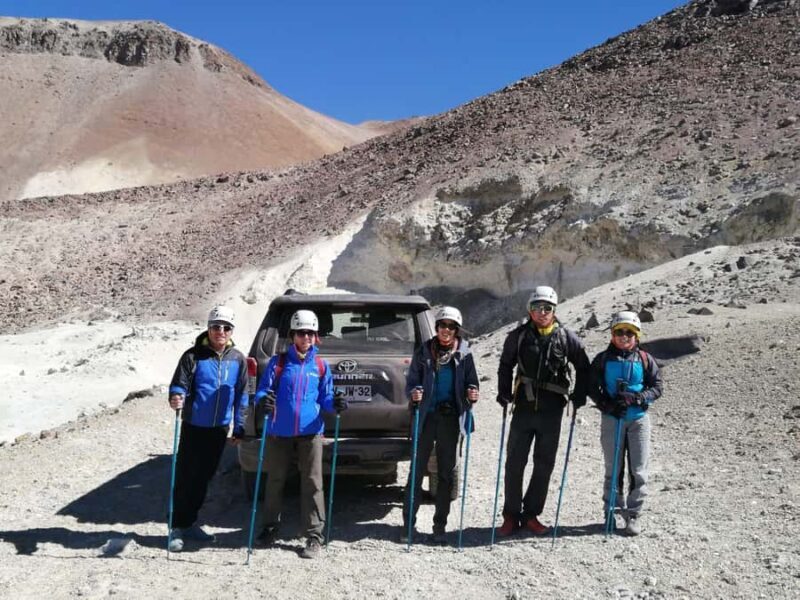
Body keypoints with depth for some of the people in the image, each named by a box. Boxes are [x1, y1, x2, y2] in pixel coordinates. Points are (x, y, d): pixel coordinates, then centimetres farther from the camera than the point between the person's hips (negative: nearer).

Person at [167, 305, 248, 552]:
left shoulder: (238, 360, 1)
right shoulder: (193, 356, -9)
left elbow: (241, 397, 6)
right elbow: (179, 384, -15)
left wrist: (239, 429, 7)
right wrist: (176, 398, -38)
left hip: (220, 429, 4)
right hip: (194, 427, -4)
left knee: (204, 477, 14)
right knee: (185, 477, 0)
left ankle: (189, 522, 29)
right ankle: (178, 527, 13)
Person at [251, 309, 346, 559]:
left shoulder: (321, 366, 6)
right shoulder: (278, 362, 2)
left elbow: (324, 398, 8)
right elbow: (262, 391, 0)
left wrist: (335, 403, -14)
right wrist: (263, 399, -23)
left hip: (310, 431, 0)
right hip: (279, 431, 0)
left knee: (312, 483, -2)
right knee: (275, 480, 14)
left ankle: (314, 536, 7)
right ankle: (270, 527, 33)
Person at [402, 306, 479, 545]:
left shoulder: (464, 355, 5)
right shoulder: (423, 352, 3)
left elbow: (471, 382, 8)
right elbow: (411, 381, 2)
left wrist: (472, 394, -14)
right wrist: (414, 393, -19)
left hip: (451, 417, 1)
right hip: (427, 416, -1)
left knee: (446, 472, 8)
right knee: (417, 469, 0)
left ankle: (440, 526, 17)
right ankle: (408, 523, 9)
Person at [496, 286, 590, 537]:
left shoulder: (566, 337, 1)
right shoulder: (518, 336, 2)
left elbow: (583, 368, 12)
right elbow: (505, 366, 14)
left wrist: (579, 396, 4)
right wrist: (504, 393, 4)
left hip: (552, 411, 0)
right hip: (524, 408, 0)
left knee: (544, 465, 7)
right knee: (514, 463, 2)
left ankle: (531, 514, 20)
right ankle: (511, 515, 14)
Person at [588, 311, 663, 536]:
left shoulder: (645, 360, 3)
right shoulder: (603, 359, 3)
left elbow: (656, 388, 1)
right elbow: (592, 388, 3)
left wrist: (635, 398, -15)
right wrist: (608, 404, -13)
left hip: (639, 419, 0)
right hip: (612, 419, 0)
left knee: (638, 470, 1)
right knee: (613, 469, 7)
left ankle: (634, 514, 10)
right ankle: (612, 511, 19)